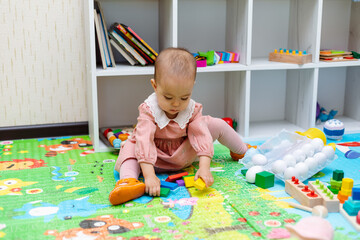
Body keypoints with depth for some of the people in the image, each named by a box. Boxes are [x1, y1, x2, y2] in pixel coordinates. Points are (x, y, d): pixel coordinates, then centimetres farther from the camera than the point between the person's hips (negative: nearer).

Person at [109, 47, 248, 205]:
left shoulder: (193, 109, -18)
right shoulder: (148, 110, -28)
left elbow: (201, 135, -25)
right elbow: (144, 140, -38)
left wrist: (204, 167, -39)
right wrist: (149, 175, -49)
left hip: (184, 155, 3)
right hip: (157, 157, -3)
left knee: (216, 124, -3)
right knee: (130, 147, -31)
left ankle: (243, 151, 21)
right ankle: (128, 180, -53)